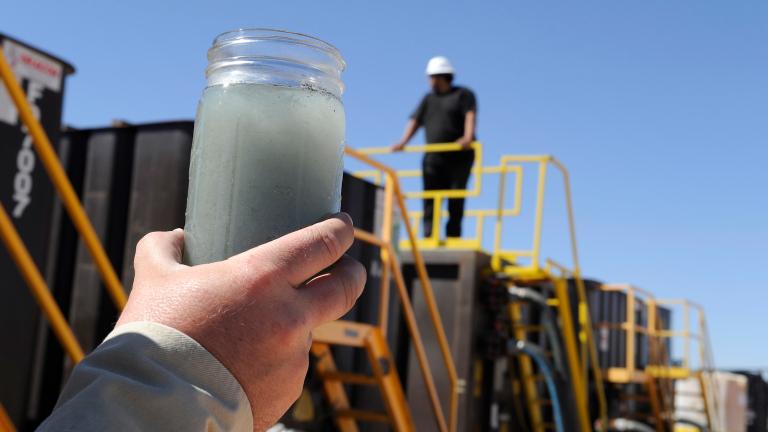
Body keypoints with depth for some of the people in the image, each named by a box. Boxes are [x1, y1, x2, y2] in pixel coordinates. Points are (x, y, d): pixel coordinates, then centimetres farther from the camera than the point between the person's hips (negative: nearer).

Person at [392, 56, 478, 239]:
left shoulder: (463, 94, 5)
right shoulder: (428, 99, 20)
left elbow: (470, 115, -11)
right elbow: (415, 121, 11)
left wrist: (468, 137, -29)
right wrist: (403, 142, -4)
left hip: (459, 157, -3)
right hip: (433, 157, 4)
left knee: (456, 200, -4)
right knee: (430, 196, -9)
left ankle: (453, 236, -1)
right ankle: (428, 235, -13)